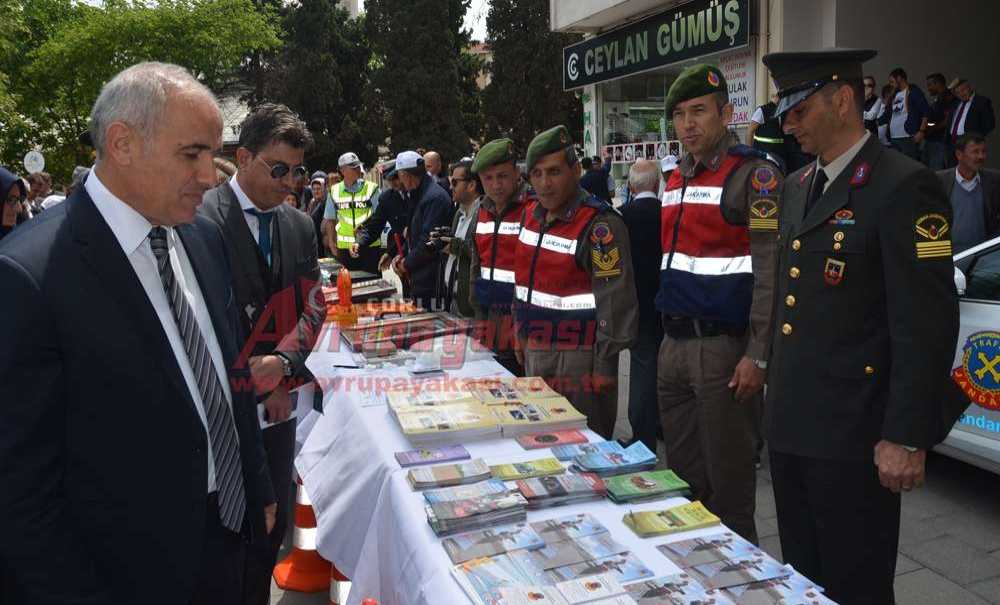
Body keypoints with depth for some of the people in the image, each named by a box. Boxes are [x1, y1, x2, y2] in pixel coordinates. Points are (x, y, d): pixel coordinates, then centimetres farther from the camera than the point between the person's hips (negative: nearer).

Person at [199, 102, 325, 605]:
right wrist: (245, 378, -13)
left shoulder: (301, 226, 8)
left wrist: (282, 361, -12)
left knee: (274, 518, 15)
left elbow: (313, 305, 6)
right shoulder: (199, 219, -12)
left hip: (277, 403, 6)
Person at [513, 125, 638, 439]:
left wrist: (604, 366, -20)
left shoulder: (600, 226, -17)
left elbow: (616, 301, -20)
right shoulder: (531, 214, 8)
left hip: (580, 357, -8)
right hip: (535, 351, 8)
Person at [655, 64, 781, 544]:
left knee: (728, 483, 5)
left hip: (724, 349, -7)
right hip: (673, 346, 8)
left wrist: (757, 357, -18)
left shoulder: (753, 175, -10)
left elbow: (771, 272, -15)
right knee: (681, 475, 18)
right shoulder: (676, 179, 15)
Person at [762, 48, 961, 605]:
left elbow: (926, 325, -17)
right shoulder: (797, 186, 13)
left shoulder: (903, 187, -13)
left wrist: (907, 438, -17)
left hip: (853, 435, -8)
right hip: (791, 426, 8)